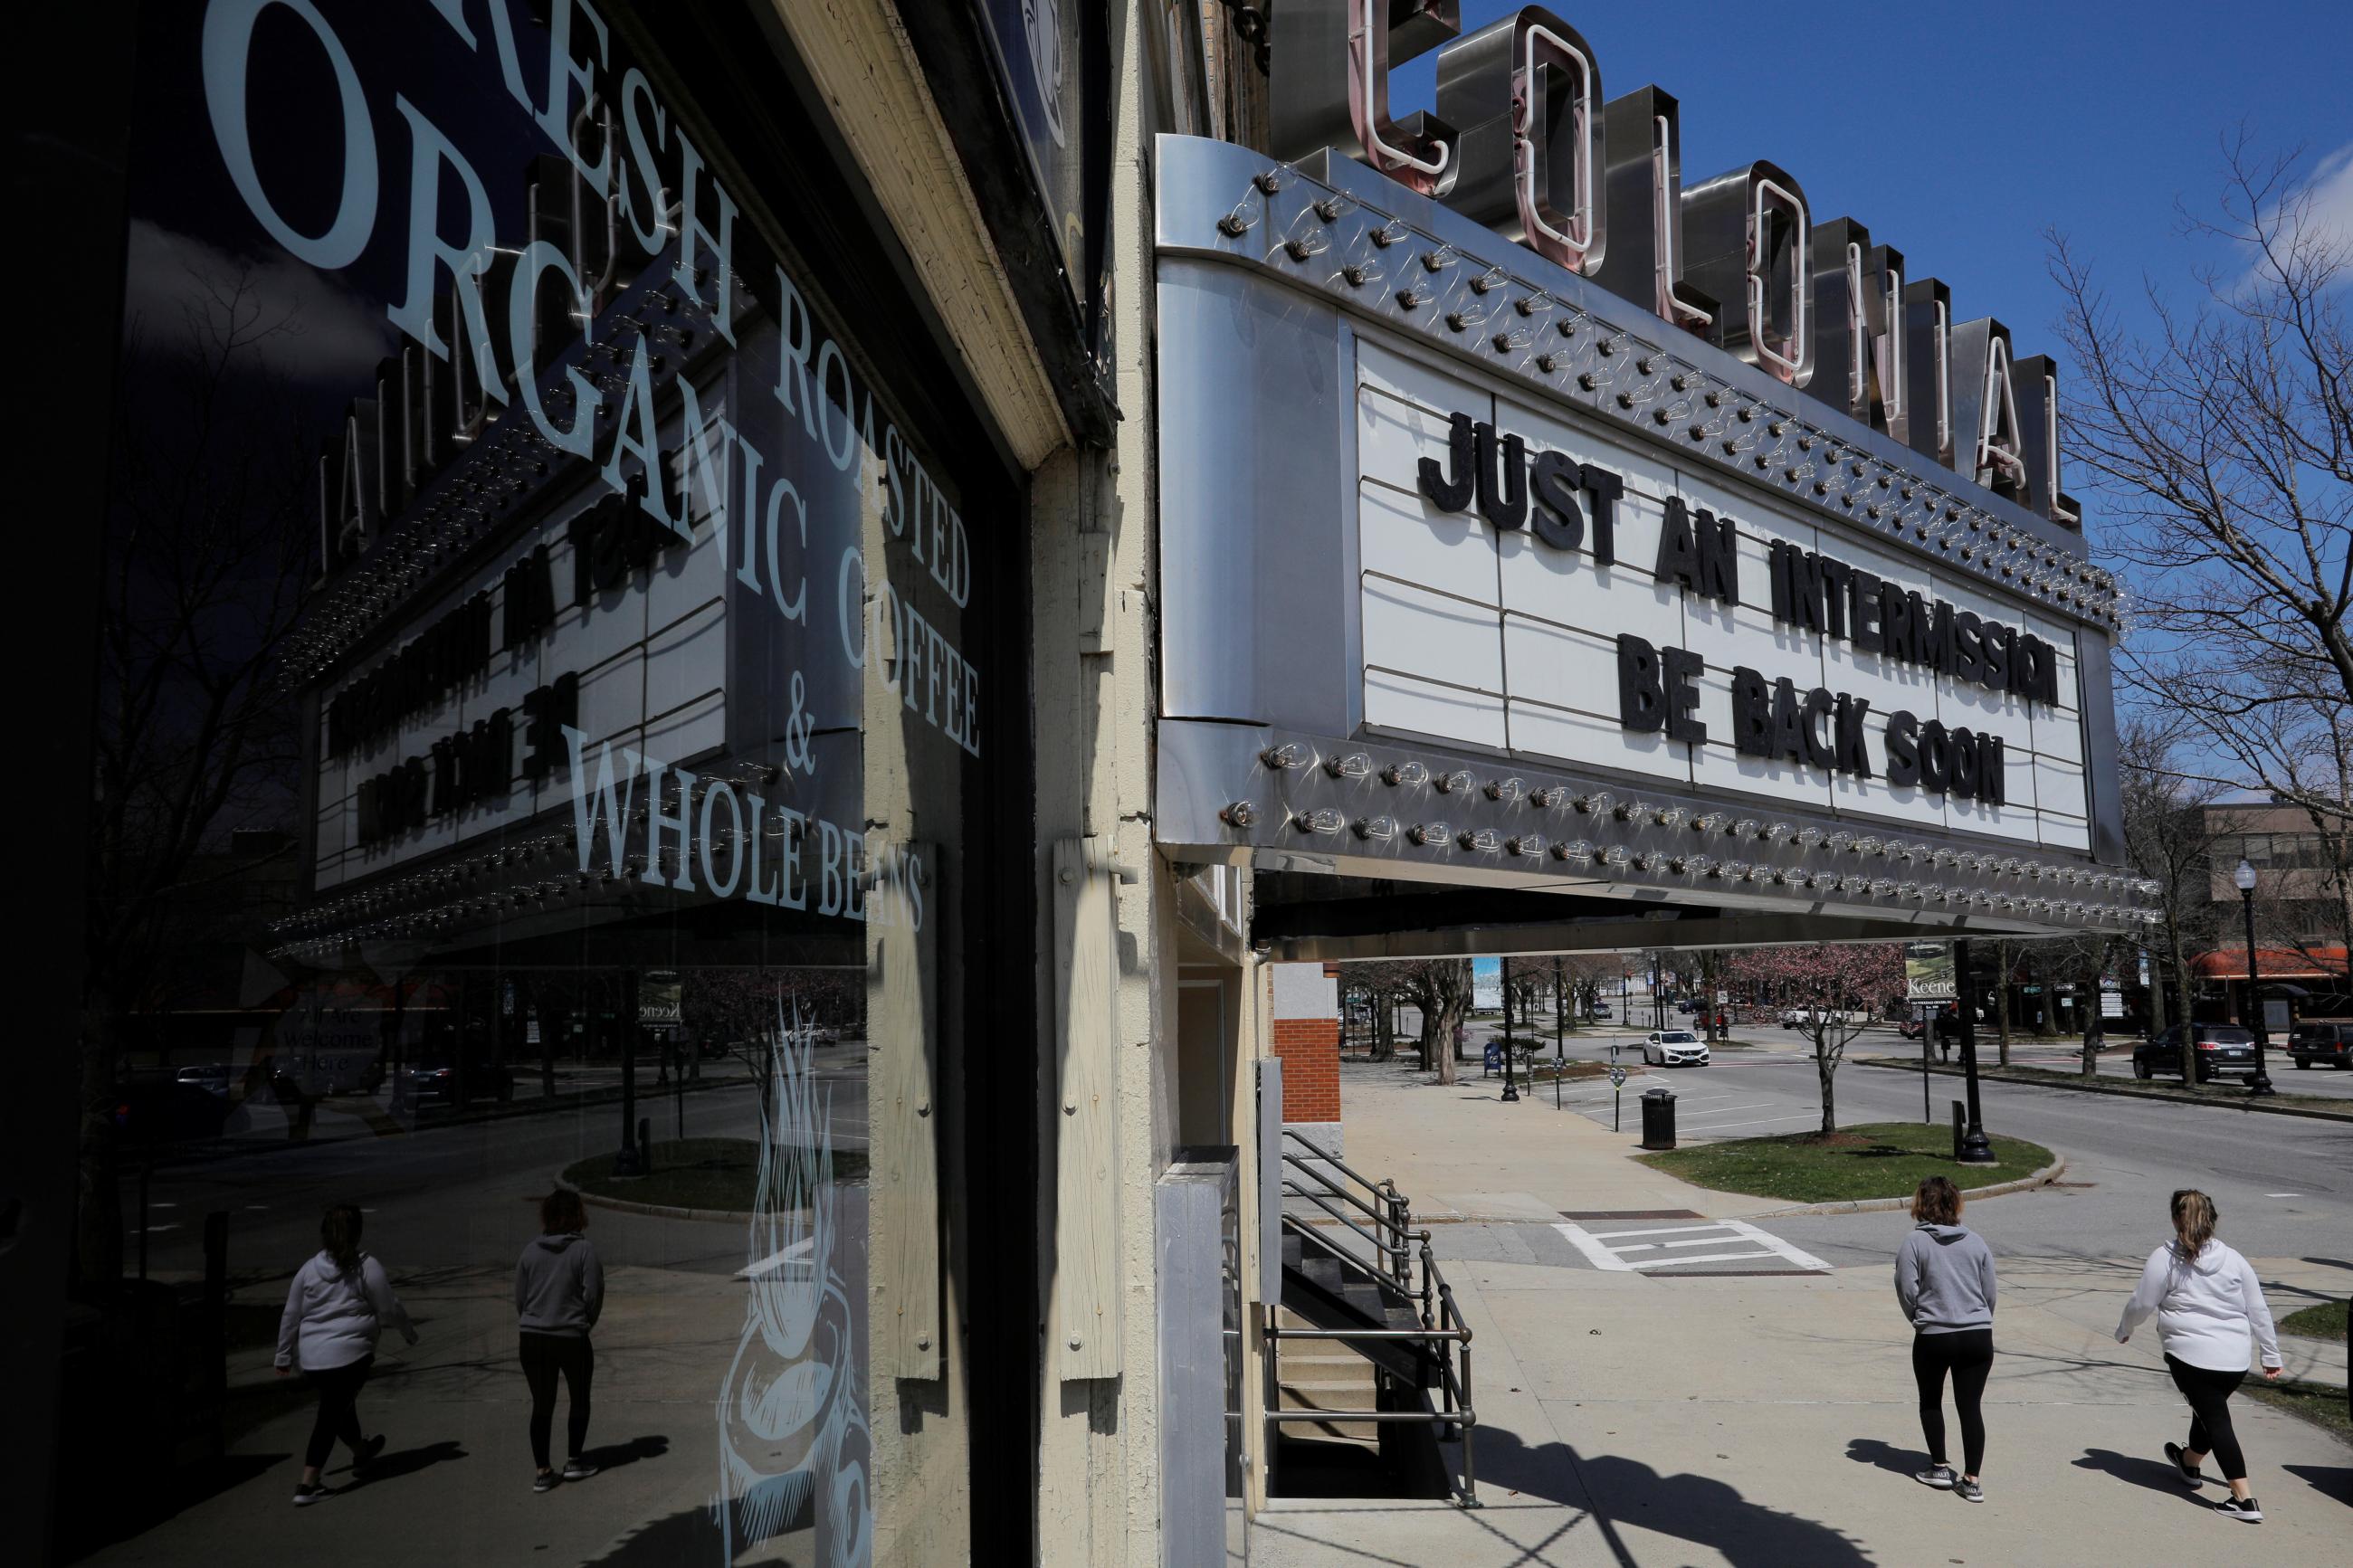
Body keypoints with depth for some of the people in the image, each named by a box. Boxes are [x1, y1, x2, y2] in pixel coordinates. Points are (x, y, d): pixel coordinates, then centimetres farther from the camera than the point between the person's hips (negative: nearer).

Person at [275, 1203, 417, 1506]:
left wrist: (284, 1356, 19)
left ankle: (360, 1451, 46)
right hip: (349, 1354, -6)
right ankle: (307, 1485, -4)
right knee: (331, 1415, 0)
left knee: (340, 1404, 24)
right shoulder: (367, 1268, -7)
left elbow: (290, 1317, 10)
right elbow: (389, 1309, -3)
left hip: (311, 1359, 6)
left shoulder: (308, 1269, 6)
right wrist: (408, 1331, 15)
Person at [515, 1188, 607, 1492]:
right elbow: (592, 1295, -10)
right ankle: (574, 1461, 22)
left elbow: (519, 1297, 5)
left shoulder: (530, 1251, 1)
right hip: (571, 1338, -3)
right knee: (579, 1399, 17)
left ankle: (542, 1472, 13)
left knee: (542, 1405, 12)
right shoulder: (583, 1249, -10)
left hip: (532, 1339, 3)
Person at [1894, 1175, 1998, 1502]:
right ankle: (1971, 1480, 7)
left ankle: (1940, 1468, 19)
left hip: (1933, 1339, -3)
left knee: (1931, 1402, 17)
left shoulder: (1914, 1243, -7)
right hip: (1979, 1337, 3)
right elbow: (1990, 1293, 8)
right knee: (1970, 1406, 7)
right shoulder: (1976, 1242, 5)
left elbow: (1907, 1292, -7)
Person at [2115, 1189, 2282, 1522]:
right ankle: (2190, 1463, 47)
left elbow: (2141, 1304, -3)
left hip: (2191, 1355, -6)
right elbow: (2259, 1311, 10)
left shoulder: (2164, 1259, -6)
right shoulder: (2234, 1260, 7)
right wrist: (2271, 1355, 19)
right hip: (2236, 1360, 6)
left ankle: (2244, 1499, -6)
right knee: (2210, 1410, 24)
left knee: (2215, 1419, 0)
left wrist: (2122, 1330, 16)